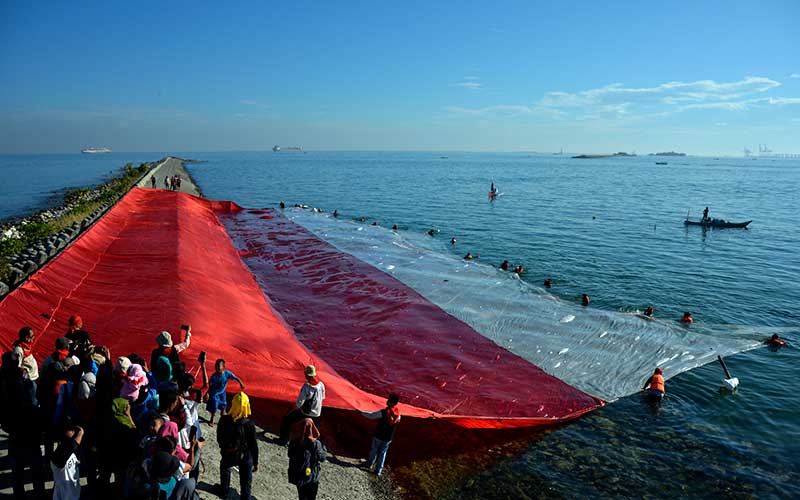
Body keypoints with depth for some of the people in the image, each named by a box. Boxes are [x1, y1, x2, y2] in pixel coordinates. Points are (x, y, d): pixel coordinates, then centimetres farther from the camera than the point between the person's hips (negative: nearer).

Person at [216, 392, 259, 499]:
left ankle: (224, 491, 55)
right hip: (245, 457, -3)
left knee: (225, 469, 35)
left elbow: (219, 438, -3)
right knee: (246, 482, 12)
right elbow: (253, 445, -16)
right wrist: (255, 462, -3)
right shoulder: (249, 424, -25)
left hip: (227, 454, 3)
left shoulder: (224, 420, -20)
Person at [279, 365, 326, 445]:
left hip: (305, 413, -5)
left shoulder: (306, 386, -23)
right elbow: (323, 398, 9)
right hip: (317, 414, 5)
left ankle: (284, 439, 15)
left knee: (286, 419, 13)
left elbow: (300, 401, -20)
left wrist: (296, 407, 1)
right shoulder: (321, 384, -6)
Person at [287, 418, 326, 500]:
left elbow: (290, 455, 3)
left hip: (297, 476, 4)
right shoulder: (315, 444, -24)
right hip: (311, 477, -4)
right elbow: (322, 458, -12)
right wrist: (323, 446, 3)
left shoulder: (294, 442, -12)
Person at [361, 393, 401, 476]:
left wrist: (361, 412, 0)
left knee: (374, 450, 21)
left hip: (379, 436, -3)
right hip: (388, 438, 3)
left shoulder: (383, 412, -27)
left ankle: (370, 464, 42)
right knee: (383, 453, 18)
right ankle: (378, 470, 24)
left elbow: (371, 415, -17)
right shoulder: (398, 413, -13)